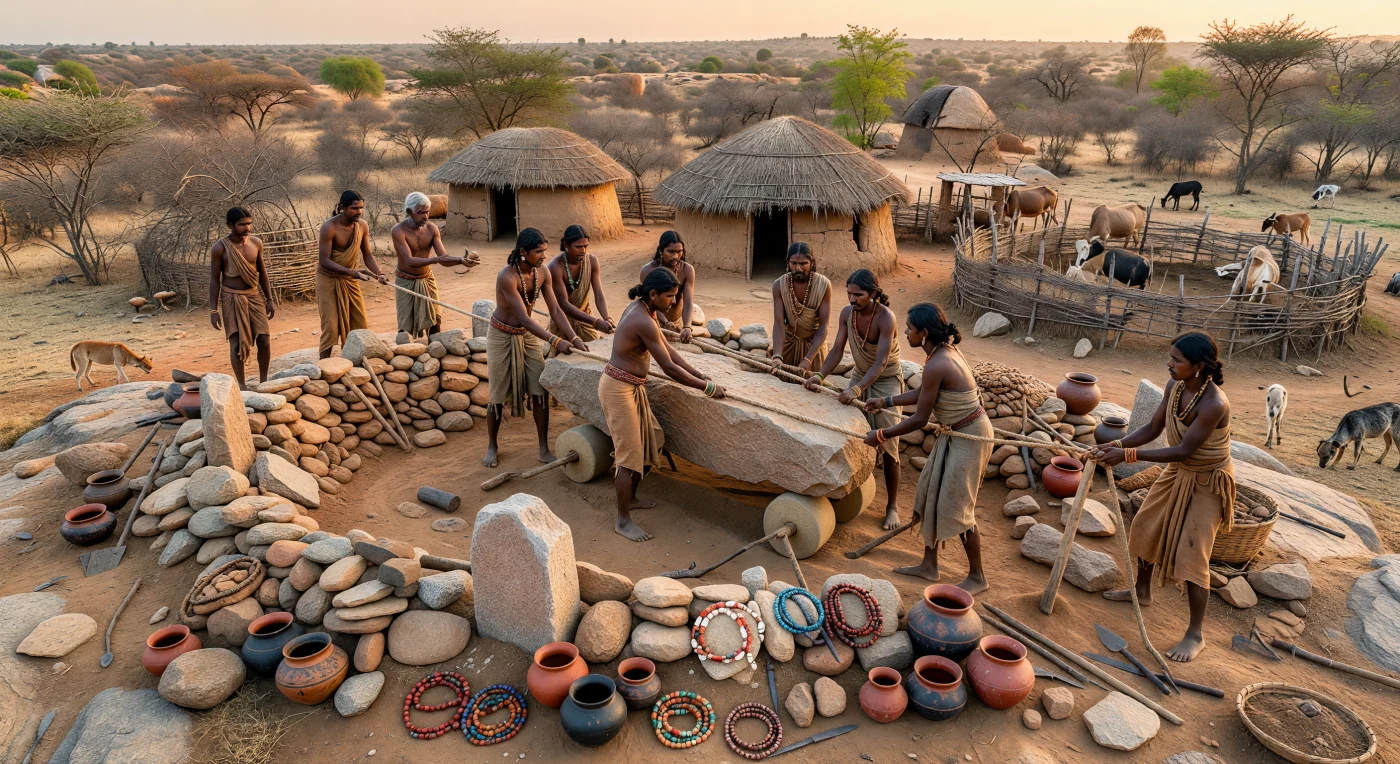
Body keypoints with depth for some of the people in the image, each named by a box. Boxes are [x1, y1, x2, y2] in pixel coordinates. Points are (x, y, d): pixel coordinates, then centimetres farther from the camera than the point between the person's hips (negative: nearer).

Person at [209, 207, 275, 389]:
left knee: (264, 341, 0)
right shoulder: (220, 248, -11)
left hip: (254, 296, 4)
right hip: (232, 298, -4)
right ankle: (242, 384, 11)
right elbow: (214, 279, -6)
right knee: (237, 343, -2)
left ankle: (263, 381, 16)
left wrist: (269, 300, 11)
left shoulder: (256, 243, 1)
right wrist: (214, 310, -8)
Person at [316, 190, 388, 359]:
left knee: (360, 325, 6)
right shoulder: (329, 227, -23)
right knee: (331, 326, -7)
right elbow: (324, 261, -25)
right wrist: (352, 272, -35)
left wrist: (379, 273, -17)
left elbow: (367, 255, 1)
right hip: (328, 280, -6)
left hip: (350, 280, 6)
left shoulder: (362, 226, -6)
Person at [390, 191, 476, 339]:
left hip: (427, 280, 4)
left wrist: (462, 260, -31)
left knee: (435, 321, 11)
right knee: (406, 326, -1)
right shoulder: (398, 231, -21)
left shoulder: (432, 228, -7)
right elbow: (409, 261, -30)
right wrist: (435, 259, -42)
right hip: (406, 282, -4)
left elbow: (444, 258, -12)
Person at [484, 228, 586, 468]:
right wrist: (555, 341, -37)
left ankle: (544, 449, 9)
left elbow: (555, 309, -8)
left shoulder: (542, 273, -10)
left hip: (528, 335, 5)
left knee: (540, 392, 0)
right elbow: (523, 317, -32)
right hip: (502, 336, -5)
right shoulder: (507, 276, -28)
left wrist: (573, 338, -20)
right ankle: (491, 446, 25)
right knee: (499, 394, 4)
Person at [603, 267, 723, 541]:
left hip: (633, 387, 10)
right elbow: (668, 367, -23)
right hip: (619, 388, -10)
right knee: (630, 455, -4)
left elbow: (667, 348, 11)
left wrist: (698, 374, 6)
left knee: (652, 443, 17)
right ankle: (623, 520, 8)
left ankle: (629, 498, 34)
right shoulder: (644, 321, -25)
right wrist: (708, 388, -16)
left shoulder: (644, 309, 6)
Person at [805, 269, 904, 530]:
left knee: (887, 445, -5)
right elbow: (837, 351, -10)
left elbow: (881, 362, -32)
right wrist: (820, 375, -26)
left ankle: (892, 506, 7)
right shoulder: (847, 313, -11)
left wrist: (857, 389, -43)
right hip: (860, 376, 5)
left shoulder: (885, 317, -28)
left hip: (886, 380, -5)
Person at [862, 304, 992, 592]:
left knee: (956, 507, 3)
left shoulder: (936, 365, -28)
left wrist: (881, 435, -10)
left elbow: (919, 419, -22)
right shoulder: (946, 350, 1)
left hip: (967, 439, -10)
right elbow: (923, 394, 14)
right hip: (956, 434, 10)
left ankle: (977, 577, 22)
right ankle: (929, 565, 30)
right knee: (931, 495, 16)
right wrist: (885, 402, 20)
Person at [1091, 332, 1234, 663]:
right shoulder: (1175, 386, -11)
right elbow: (1152, 429, -5)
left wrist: (1128, 456, -34)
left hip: (1207, 482, -8)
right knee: (1146, 527, 19)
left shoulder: (1214, 404, -34)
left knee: (1191, 554, -7)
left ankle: (1195, 635, 9)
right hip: (1177, 473, 8)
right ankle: (1142, 591, 43)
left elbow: (1183, 451, -32)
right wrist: (1117, 445, -20)